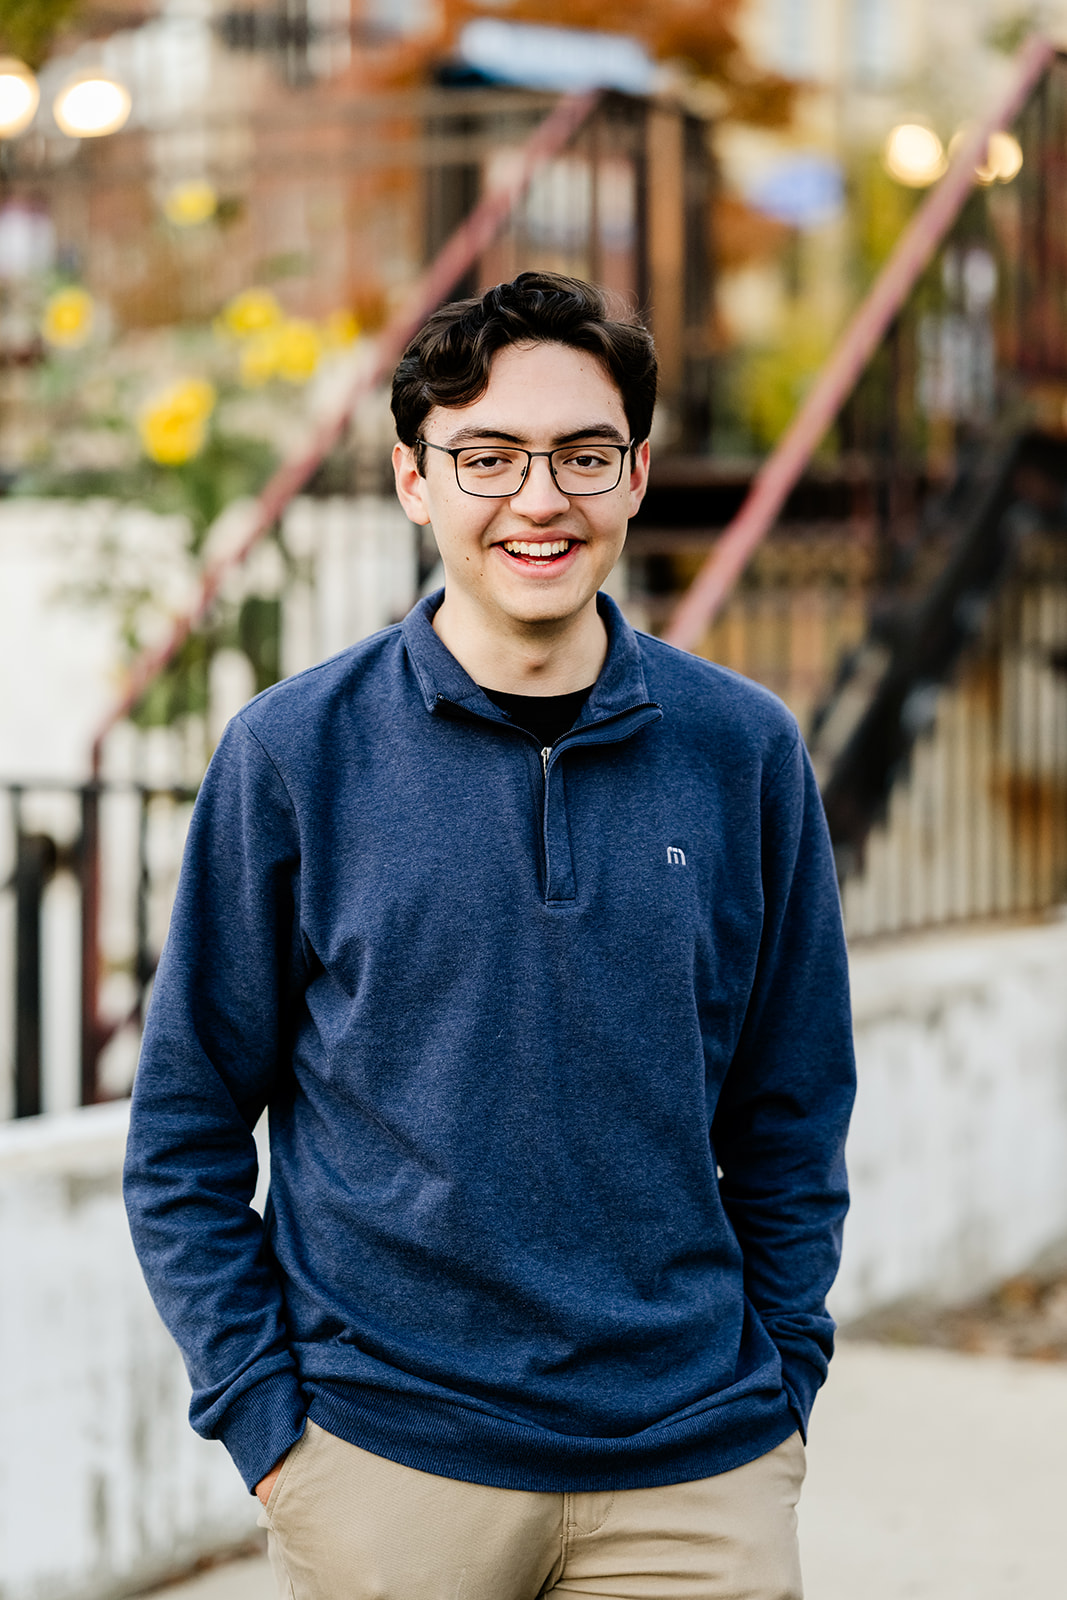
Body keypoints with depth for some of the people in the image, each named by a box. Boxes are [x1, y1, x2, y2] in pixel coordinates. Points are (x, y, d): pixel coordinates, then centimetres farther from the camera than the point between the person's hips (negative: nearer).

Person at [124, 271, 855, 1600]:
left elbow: (792, 1120, 9)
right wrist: (262, 1416, -5)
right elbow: (185, 1130, 1)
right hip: (384, 1466, -1)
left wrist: (781, 1385, 4)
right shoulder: (295, 751, -3)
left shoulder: (744, 752, 2)